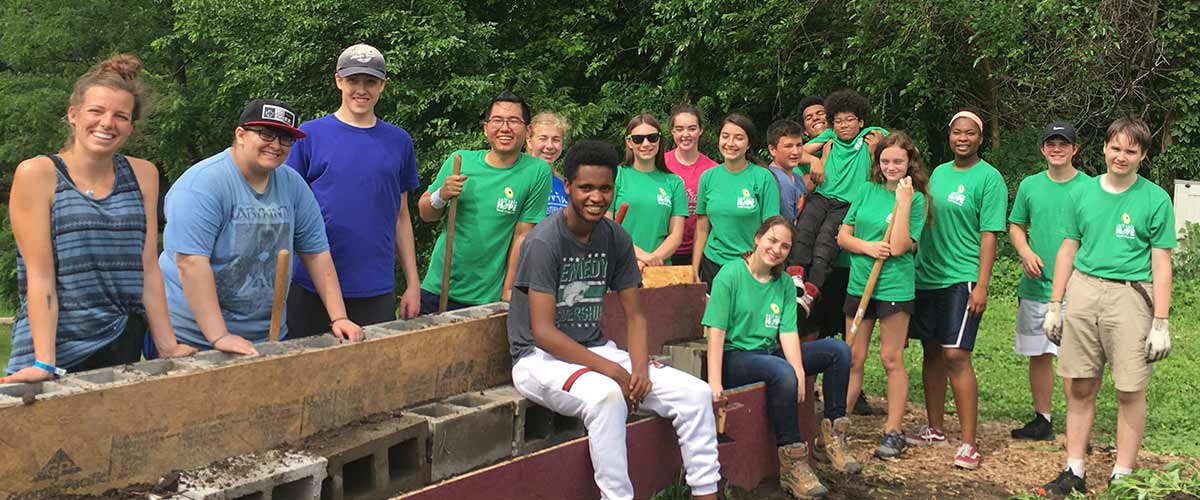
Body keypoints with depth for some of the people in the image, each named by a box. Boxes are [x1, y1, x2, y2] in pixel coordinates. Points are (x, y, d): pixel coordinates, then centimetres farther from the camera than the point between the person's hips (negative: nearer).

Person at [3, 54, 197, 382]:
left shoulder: (143, 174, 8)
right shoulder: (37, 174, -5)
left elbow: (148, 269, 6)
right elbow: (40, 277, -10)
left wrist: (168, 347, 1)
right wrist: (43, 364, -16)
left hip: (123, 348, 3)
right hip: (58, 348, -3)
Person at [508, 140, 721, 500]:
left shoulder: (616, 239, 4)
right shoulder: (545, 241, -16)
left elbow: (634, 315, 8)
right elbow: (543, 333, -20)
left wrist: (640, 368, -12)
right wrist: (612, 371, -22)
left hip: (596, 349, 7)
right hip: (541, 357, -6)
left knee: (695, 393, -7)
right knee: (606, 396, -38)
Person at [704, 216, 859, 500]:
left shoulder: (785, 283, 11)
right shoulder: (730, 274, -7)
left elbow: (788, 332, 0)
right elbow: (716, 331, -15)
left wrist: (799, 370, -18)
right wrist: (714, 382, -24)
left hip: (770, 353, 7)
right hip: (735, 357, -7)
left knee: (838, 349, -7)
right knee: (782, 373, -36)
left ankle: (834, 434, -5)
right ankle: (791, 465, -28)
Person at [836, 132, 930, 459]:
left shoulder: (915, 198, -3)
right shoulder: (867, 192, 8)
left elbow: (899, 246, -15)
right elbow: (843, 236, 7)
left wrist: (903, 201, -15)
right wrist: (867, 247, -11)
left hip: (895, 286, -4)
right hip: (859, 282, 4)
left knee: (891, 359, 2)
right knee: (853, 358, 8)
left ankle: (893, 432, 10)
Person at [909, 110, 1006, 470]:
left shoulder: (989, 178, -5)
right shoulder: (938, 173, 13)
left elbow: (989, 235, -10)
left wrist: (981, 286, -16)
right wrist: (915, 265, 13)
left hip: (961, 279, -6)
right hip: (926, 275, 7)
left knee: (955, 356, -12)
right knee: (932, 352, 12)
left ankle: (969, 443, -7)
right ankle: (935, 429, 24)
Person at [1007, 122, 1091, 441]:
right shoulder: (1030, 185, 8)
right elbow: (1016, 226, 16)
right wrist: (1026, 253, -3)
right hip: (1035, 286, 4)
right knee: (1039, 354, 12)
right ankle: (1042, 420, 24)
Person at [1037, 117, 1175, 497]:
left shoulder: (1156, 199, 0)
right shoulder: (1083, 192, 9)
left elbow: (1161, 264, -1)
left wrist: (1160, 324, -5)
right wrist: (1055, 306, 11)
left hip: (1130, 298, -3)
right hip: (1083, 291, 3)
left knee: (1130, 392, 1)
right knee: (1079, 387, 7)